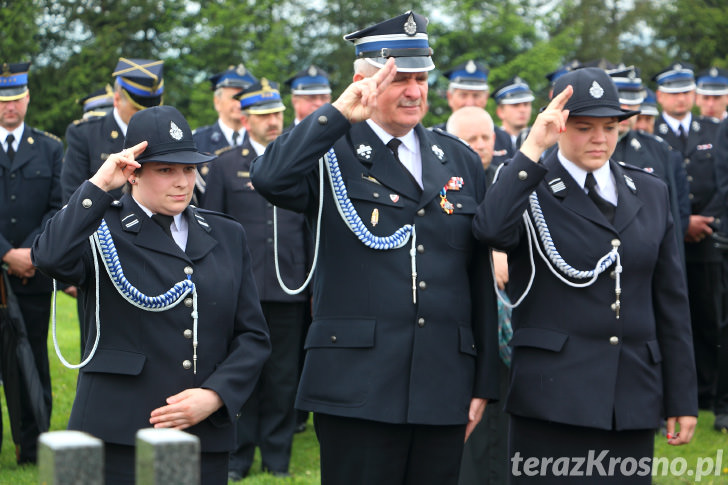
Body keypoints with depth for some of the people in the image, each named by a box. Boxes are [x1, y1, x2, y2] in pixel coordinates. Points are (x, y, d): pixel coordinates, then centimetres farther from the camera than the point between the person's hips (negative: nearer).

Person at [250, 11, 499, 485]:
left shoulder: (461, 161, 13)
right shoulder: (332, 154, 1)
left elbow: (480, 281, 13)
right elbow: (270, 179, -22)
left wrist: (484, 383, 11)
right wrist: (341, 113, -23)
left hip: (444, 390, 4)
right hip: (357, 388, -4)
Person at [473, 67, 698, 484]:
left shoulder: (651, 193, 14)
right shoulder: (529, 189, 1)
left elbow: (671, 300, 13)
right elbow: (492, 230, -24)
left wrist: (682, 398, 11)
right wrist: (533, 148, -20)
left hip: (634, 395, 4)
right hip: (552, 394, -4)